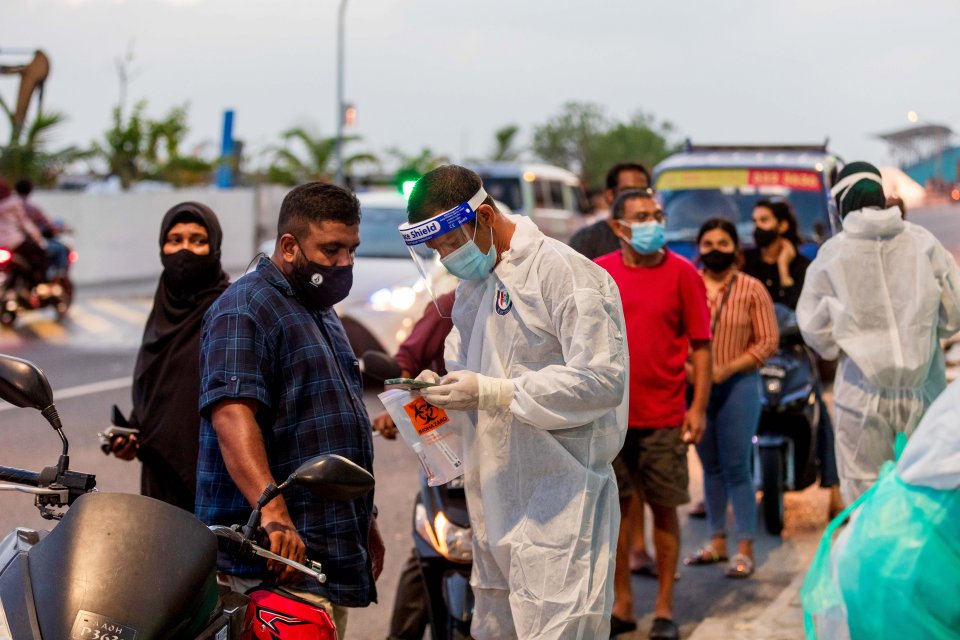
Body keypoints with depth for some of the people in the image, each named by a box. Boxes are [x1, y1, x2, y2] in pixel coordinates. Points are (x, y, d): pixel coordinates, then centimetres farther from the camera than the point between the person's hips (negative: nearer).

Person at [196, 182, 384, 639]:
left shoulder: (322, 312, 23)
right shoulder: (244, 309, -10)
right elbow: (232, 415, -24)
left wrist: (365, 521, 30)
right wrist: (273, 512, -35)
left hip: (333, 552, 9)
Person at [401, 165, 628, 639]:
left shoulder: (566, 273, -13)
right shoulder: (474, 281, 16)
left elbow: (603, 381, -19)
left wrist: (491, 392, -21)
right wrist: (441, 386, 3)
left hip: (557, 506, -9)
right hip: (495, 499, 9)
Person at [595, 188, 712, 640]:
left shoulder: (682, 273, -2)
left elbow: (700, 344, -2)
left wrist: (699, 407, -8)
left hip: (664, 416, -2)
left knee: (664, 509, 4)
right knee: (613, 508, 8)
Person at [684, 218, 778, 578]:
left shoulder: (752, 289, 0)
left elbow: (768, 341, -4)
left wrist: (726, 369, -14)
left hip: (738, 385, -3)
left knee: (736, 468, -4)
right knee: (710, 467, 12)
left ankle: (745, 550, 1)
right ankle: (717, 541, 22)